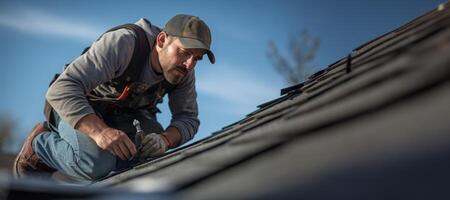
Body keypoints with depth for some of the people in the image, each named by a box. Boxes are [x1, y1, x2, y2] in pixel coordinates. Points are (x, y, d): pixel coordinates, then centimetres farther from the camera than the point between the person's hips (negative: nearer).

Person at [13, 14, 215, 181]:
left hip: (124, 114, 6)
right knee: (97, 163, -34)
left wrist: (165, 139, -34)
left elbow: (188, 118, -9)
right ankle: (39, 143, -5)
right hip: (76, 108, -6)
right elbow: (61, 90, -40)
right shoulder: (121, 43, -33)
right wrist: (100, 131, -56)